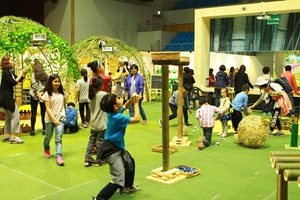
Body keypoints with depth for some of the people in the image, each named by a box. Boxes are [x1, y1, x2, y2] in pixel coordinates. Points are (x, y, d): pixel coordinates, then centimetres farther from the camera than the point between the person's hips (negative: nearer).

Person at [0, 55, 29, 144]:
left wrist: (24, 73, 1)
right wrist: (21, 73, -15)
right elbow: (13, 82, -22)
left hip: (9, 98, 10)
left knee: (9, 116, 16)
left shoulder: (10, 72, 13)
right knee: (15, 115, -10)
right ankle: (13, 137, -7)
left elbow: (19, 80, 17)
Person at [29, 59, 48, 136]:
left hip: (34, 95, -2)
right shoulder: (46, 75, 2)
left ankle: (32, 130, 7)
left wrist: (38, 93, -12)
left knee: (33, 113, 4)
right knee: (43, 113, 8)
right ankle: (44, 130, 9)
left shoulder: (34, 74, -5)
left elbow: (34, 85, -13)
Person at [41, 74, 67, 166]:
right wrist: (54, 119, -19)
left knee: (59, 138, -8)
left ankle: (59, 156, -10)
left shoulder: (62, 93, 2)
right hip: (50, 118, -1)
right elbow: (48, 108, -12)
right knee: (48, 136, 18)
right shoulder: (47, 94, -8)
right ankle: (46, 149, 46)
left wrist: (64, 115, 14)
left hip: (61, 118, 1)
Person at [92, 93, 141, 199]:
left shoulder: (113, 112, -1)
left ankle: (127, 186, 52)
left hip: (118, 147, 11)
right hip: (111, 150, -11)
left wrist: (131, 100, -2)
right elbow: (136, 119, -21)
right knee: (118, 180, -16)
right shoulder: (118, 117, -27)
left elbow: (125, 106, 18)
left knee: (130, 162, 33)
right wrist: (136, 103, -13)